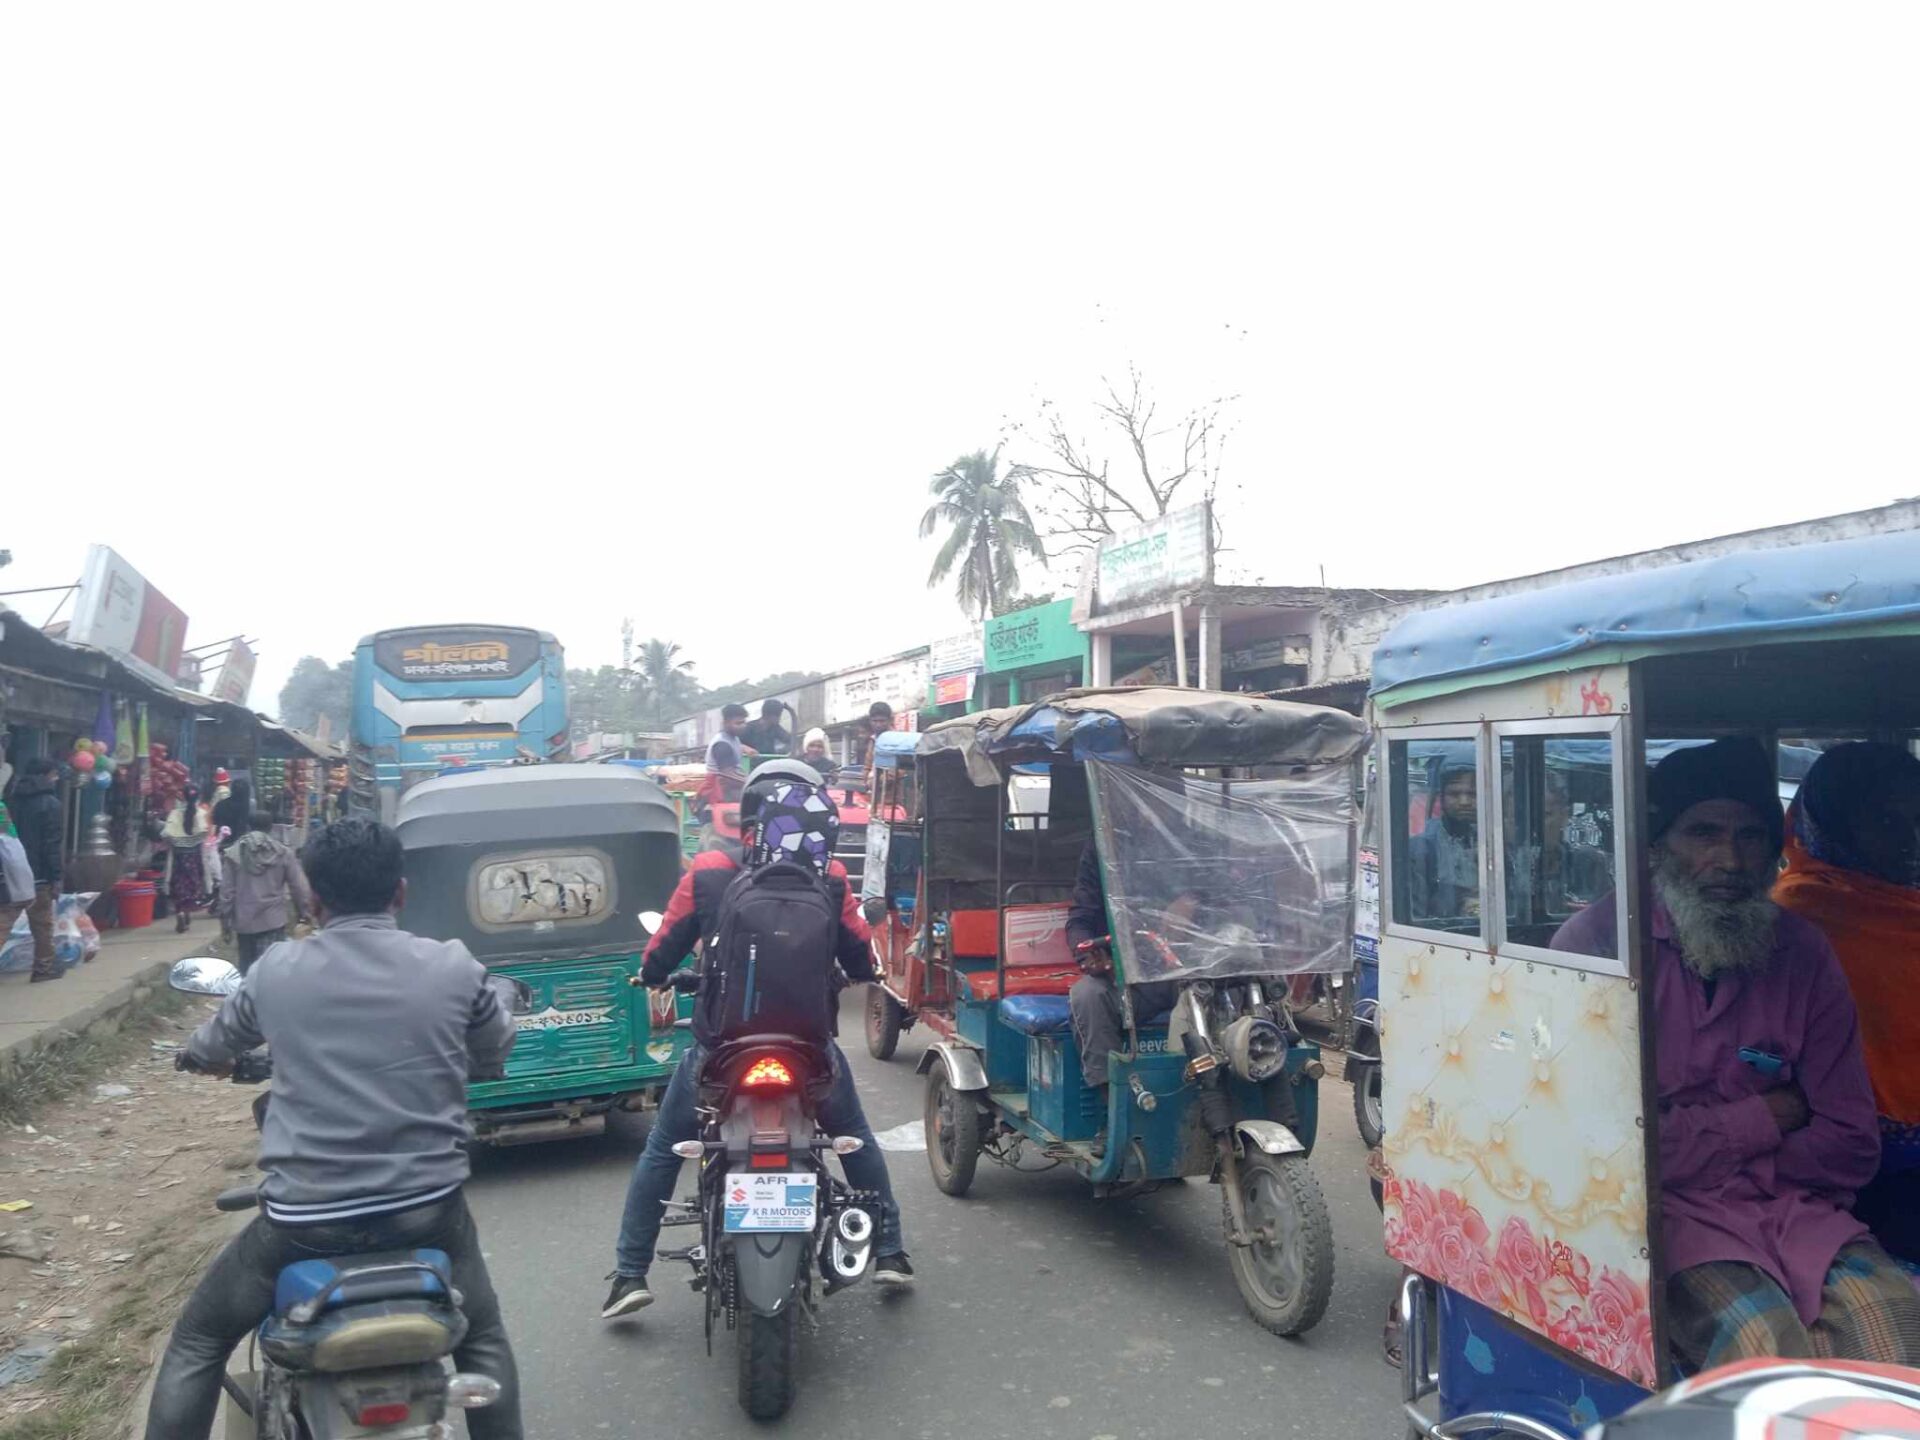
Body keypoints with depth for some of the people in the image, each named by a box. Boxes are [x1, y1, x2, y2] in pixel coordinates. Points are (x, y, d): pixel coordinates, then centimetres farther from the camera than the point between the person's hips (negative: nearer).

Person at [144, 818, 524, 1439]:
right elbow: (496, 1053, 12)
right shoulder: (454, 967, -6)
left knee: (197, 1342, 25)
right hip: (426, 1205, 0)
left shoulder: (276, 969, -2)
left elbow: (210, 1048, 18)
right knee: (482, 1339, 25)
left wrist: (195, 1054, 43)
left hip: (304, 1214, 0)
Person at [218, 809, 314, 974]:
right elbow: (300, 888, -2)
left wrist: (225, 920, 10)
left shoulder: (233, 853, -1)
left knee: (247, 968, 18)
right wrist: (304, 915, 9)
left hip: (244, 921, 2)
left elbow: (227, 891, 0)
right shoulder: (283, 853, -3)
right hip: (273, 920, -2)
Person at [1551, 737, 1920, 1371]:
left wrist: (1699, 1152, -5)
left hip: (1793, 1203, 4)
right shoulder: (1597, 940, -6)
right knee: (1763, 1346, -29)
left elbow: (1851, 1145, 8)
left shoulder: (1801, 949, 9)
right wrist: (1760, 1122, -3)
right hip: (1662, 1210, -4)